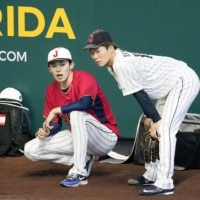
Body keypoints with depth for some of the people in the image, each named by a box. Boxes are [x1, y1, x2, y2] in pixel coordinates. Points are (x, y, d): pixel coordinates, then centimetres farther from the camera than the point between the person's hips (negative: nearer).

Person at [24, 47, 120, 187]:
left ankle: (79, 172, -32)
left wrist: (56, 110, -31)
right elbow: (56, 124, 7)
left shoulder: (84, 78, -19)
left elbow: (85, 103, -41)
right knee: (31, 150, -3)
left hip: (106, 138, -7)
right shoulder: (51, 90, 1)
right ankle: (84, 160, 3)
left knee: (76, 113, -37)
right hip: (79, 137, 7)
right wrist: (47, 130, -16)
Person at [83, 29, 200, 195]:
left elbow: (140, 95, -19)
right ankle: (151, 176, 24)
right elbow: (142, 93, 11)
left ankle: (164, 184, -20)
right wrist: (150, 117, 8)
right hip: (172, 85, 11)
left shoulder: (122, 65, -23)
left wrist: (156, 120, -15)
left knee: (164, 130, -18)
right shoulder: (115, 63, 6)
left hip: (184, 81, -11)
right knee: (153, 130, 15)